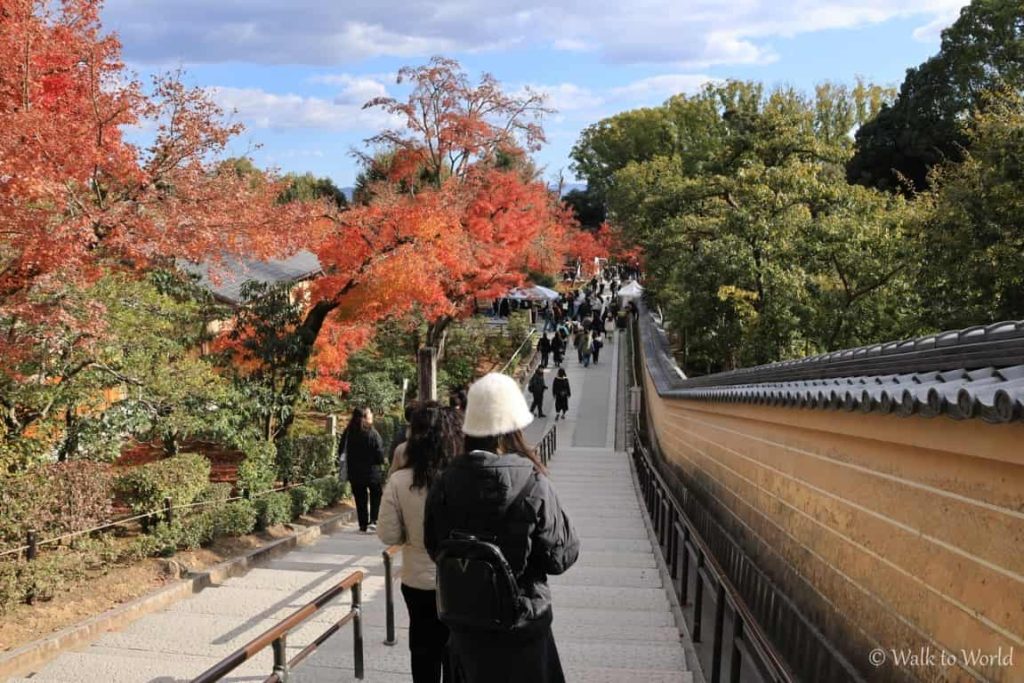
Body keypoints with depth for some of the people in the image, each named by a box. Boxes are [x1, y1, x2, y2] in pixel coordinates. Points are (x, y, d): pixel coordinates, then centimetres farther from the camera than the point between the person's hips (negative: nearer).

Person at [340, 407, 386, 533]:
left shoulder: (348, 433, -3)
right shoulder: (372, 434, -17)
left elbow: (343, 451, 4)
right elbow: (379, 453, -15)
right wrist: (381, 463, 5)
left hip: (354, 472, 4)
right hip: (372, 470, -4)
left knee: (360, 498, 13)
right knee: (375, 496, 14)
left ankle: (363, 525, 15)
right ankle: (373, 521, 2)